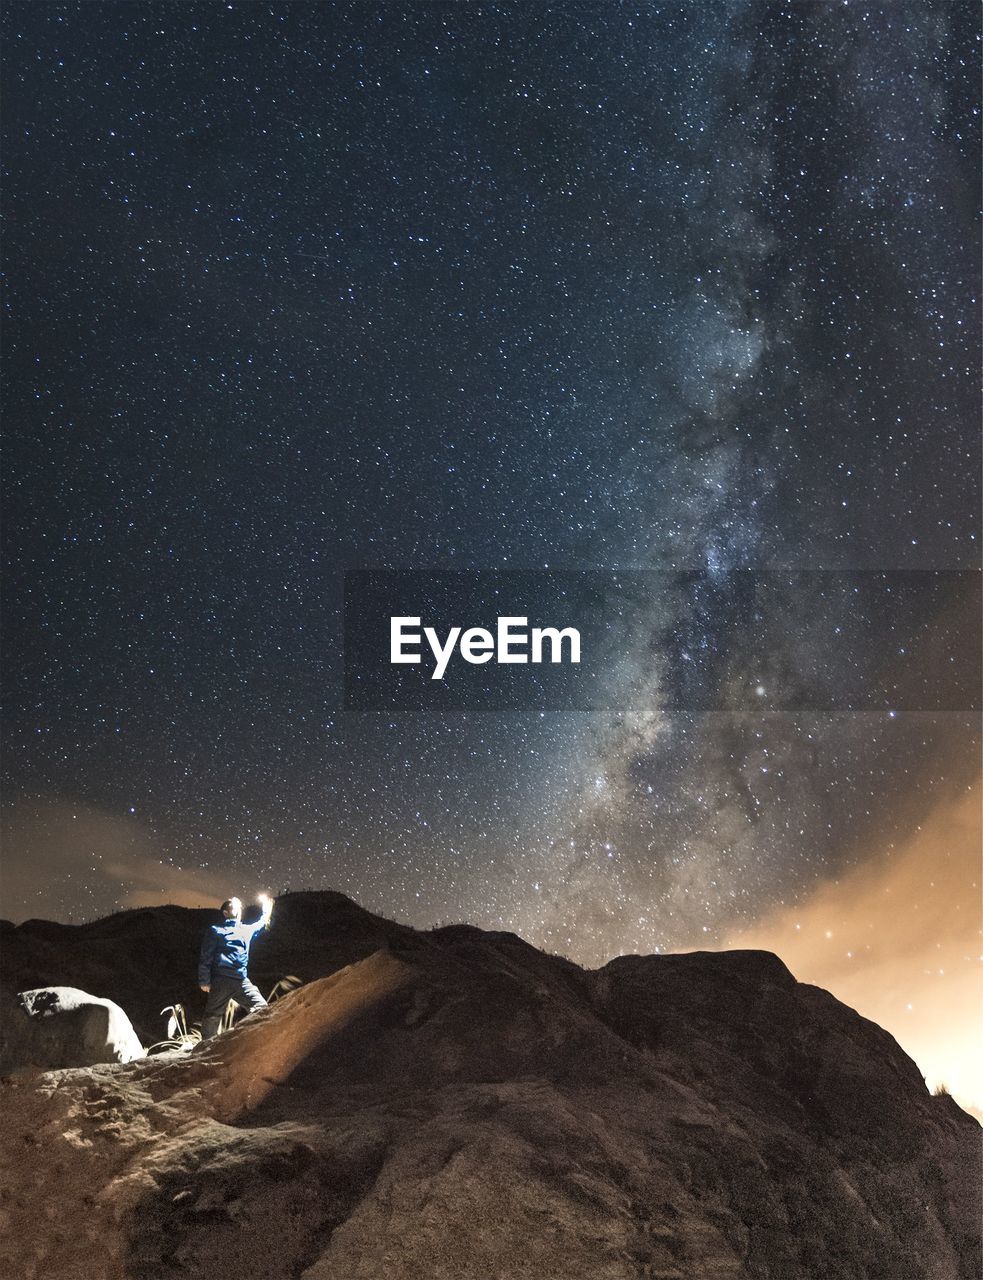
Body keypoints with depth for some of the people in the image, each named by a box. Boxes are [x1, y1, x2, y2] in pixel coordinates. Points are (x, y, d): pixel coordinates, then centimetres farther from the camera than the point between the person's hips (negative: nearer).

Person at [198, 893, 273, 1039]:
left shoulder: (246, 930, 22)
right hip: (220, 980, -5)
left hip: (242, 981, 5)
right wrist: (204, 981, -6)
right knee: (213, 1016, -1)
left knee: (261, 1008, -6)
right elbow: (205, 957, 0)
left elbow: (261, 924, 46)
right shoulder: (216, 930, 5)